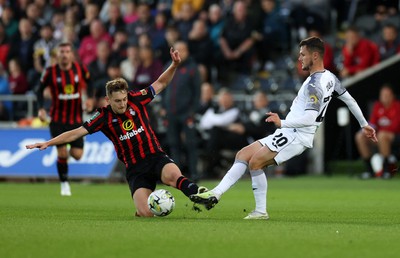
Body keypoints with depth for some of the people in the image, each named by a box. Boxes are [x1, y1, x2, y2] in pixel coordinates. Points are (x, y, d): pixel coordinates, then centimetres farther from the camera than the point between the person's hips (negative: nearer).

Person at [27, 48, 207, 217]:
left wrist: (174, 65, -3)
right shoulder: (104, 117, -2)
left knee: (173, 175, -38)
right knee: (146, 213, -18)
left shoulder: (136, 100, 1)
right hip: (135, 169, -1)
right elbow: (76, 133, -1)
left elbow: (160, 83, 12)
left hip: (155, 157, 1)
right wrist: (47, 143, -7)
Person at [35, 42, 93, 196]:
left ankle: (71, 149, 33)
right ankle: (64, 184, 11)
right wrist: (41, 108, -10)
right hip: (57, 119, -1)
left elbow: (89, 83, 13)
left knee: (77, 155, -5)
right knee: (62, 153, -9)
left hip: (76, 119, 1)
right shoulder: (50, 72, -8)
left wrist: (89, 99, -3)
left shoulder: (80, 69, -4)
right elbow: (40, 90, 3)